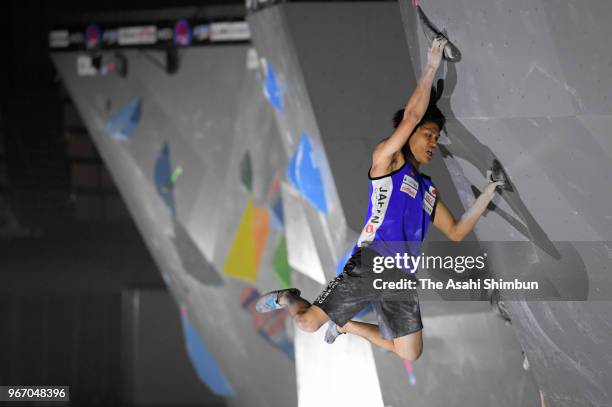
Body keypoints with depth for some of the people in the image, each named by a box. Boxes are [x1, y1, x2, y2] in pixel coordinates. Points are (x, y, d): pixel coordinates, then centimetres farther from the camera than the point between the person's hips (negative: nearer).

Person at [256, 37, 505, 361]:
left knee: (410, 355, 4)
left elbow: (456, 232, 24)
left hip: (403, 280, 7)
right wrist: (431, 69, -4)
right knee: (308, 324, -18)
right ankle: (287, 299, 21)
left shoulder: (428, 190, 24)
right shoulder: (387, 159, 5)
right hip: (369, 265, -7)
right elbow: (411, 116, -7)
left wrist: (486, 195, 19)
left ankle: (346, 324, 26)